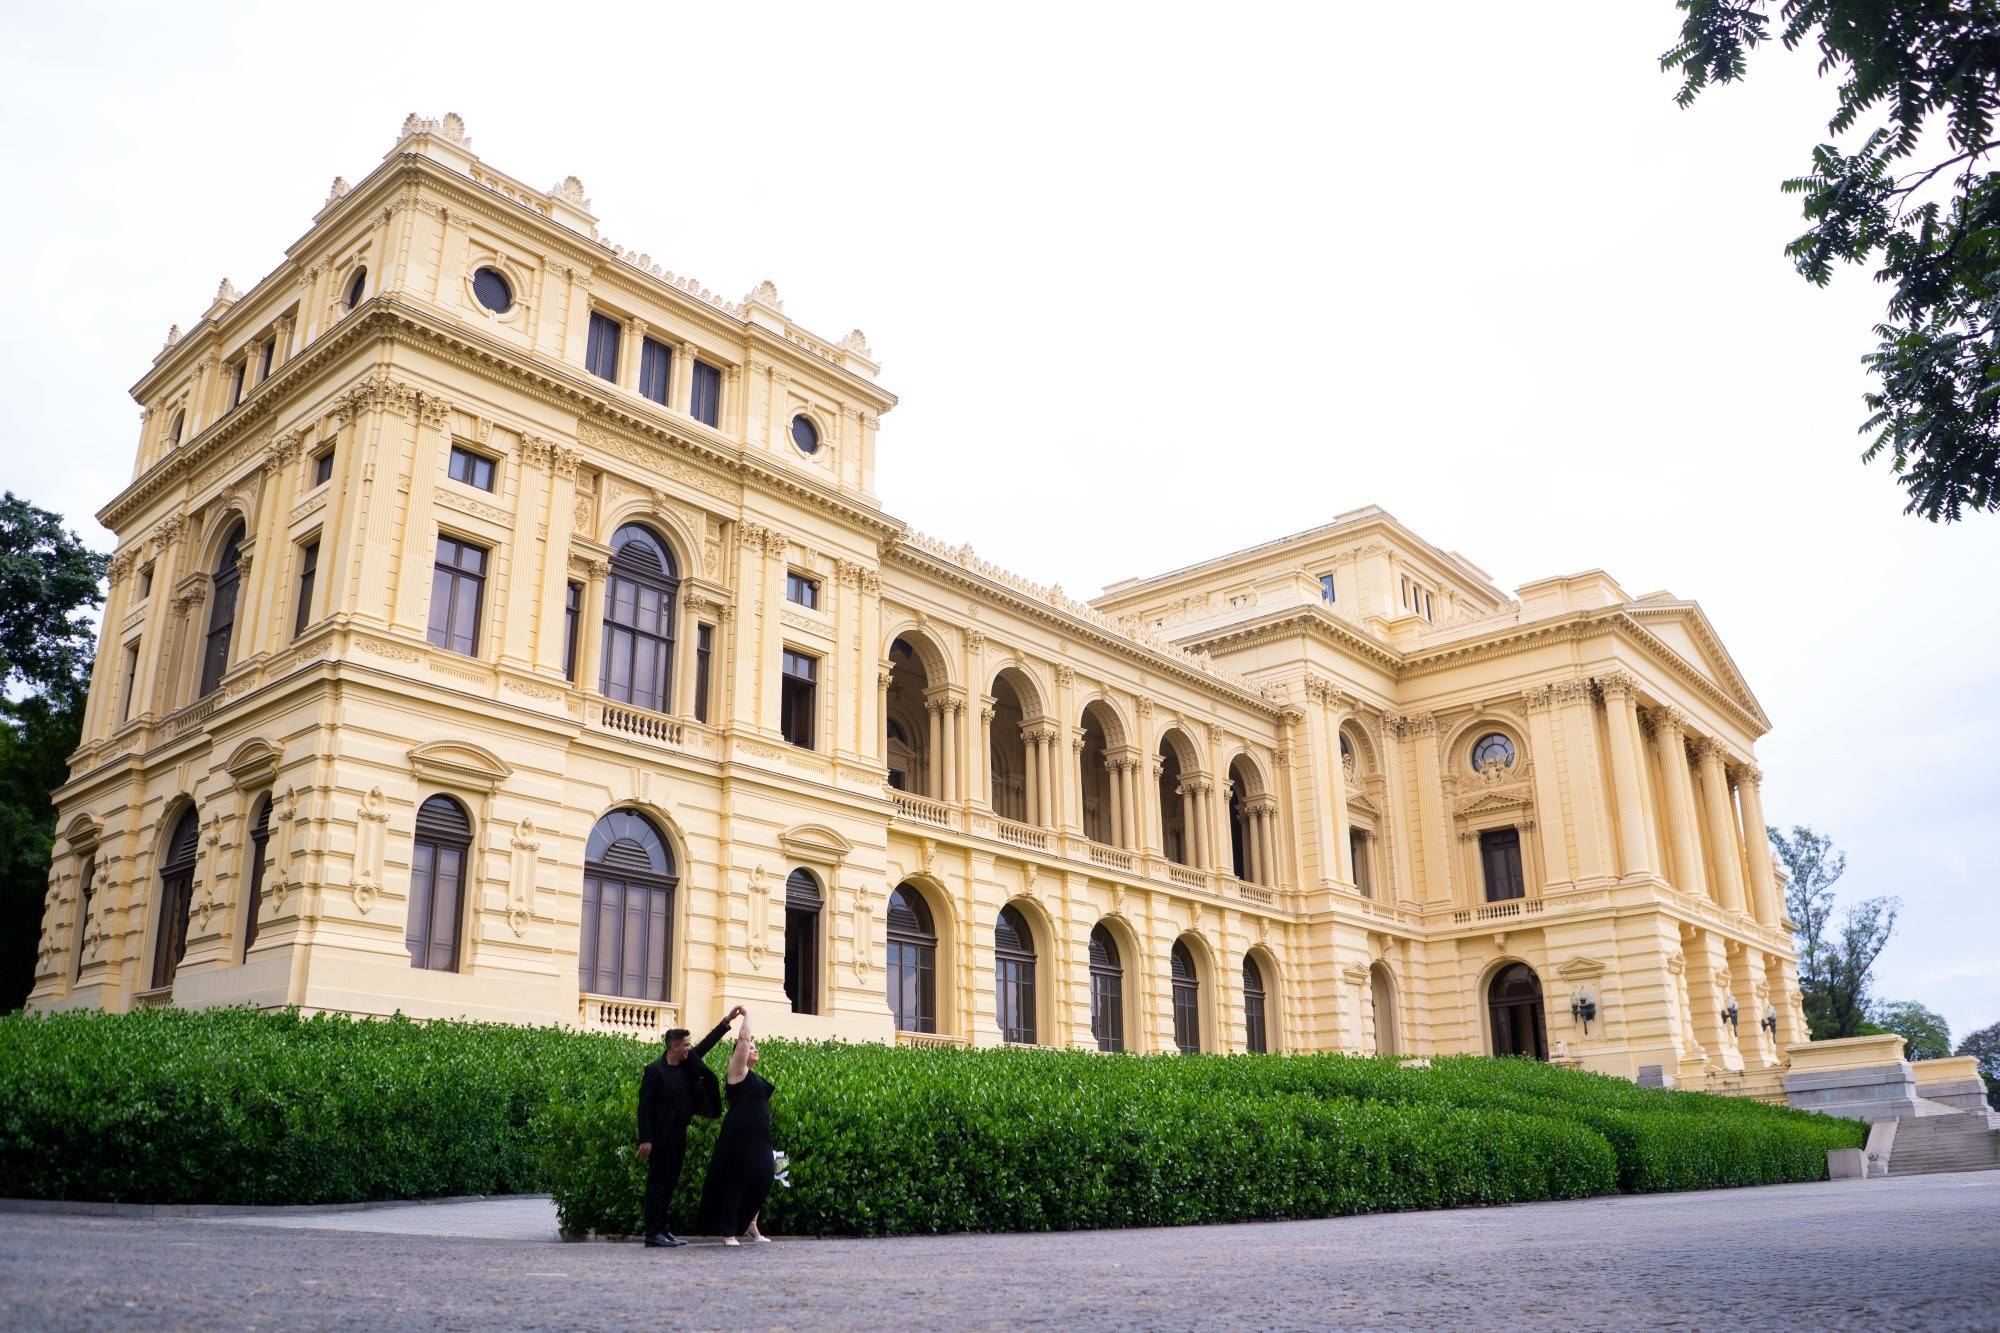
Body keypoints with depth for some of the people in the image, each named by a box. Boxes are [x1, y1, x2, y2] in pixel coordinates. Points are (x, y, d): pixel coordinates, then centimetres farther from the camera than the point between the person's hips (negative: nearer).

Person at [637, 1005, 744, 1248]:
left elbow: (707, 1044, 16)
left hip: (679, 1136, 8)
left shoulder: (687, 1065, 9)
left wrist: (727, 1020, 11)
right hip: (661, 1137, -8)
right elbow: (644, 1106, -12)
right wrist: (645, 1139, -17)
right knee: (657, 1183, -4)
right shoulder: (654, 1070, -11)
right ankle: (653, 1233, -2)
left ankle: (662, 1231, 16)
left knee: (669, 1185, 11)